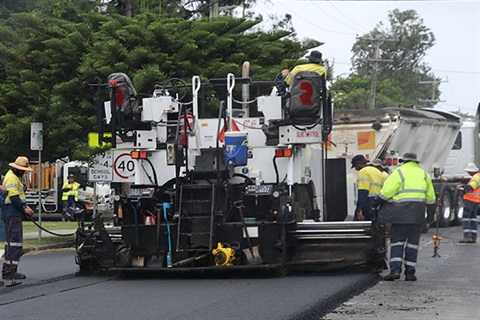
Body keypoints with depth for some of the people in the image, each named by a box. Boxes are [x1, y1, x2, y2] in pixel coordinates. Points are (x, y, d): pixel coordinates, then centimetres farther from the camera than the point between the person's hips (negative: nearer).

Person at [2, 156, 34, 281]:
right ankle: (10, 272, -12)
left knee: (11, 242, 15)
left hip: (14, 215, 11)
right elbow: (14, 197, -21)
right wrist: (24, 209, -13)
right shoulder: (11, 178, -14)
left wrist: (25, 206, 12)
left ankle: (7, 270, 21)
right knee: (15, 243, -11)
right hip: (13, 215, -11)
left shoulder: (15, 177, 21)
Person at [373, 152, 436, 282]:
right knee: (412, 242, 9)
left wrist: (376, 204, 3)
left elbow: (386, 192, -9)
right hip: (418, 214, 4)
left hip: (401, 212, -4)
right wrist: (430, 215, 24)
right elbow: (430, 197, 17)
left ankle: (395, 269, -11)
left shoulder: (399, 173, -2)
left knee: (397, 241, 2)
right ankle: (410, 273, 7)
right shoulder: (423, 174, 14)